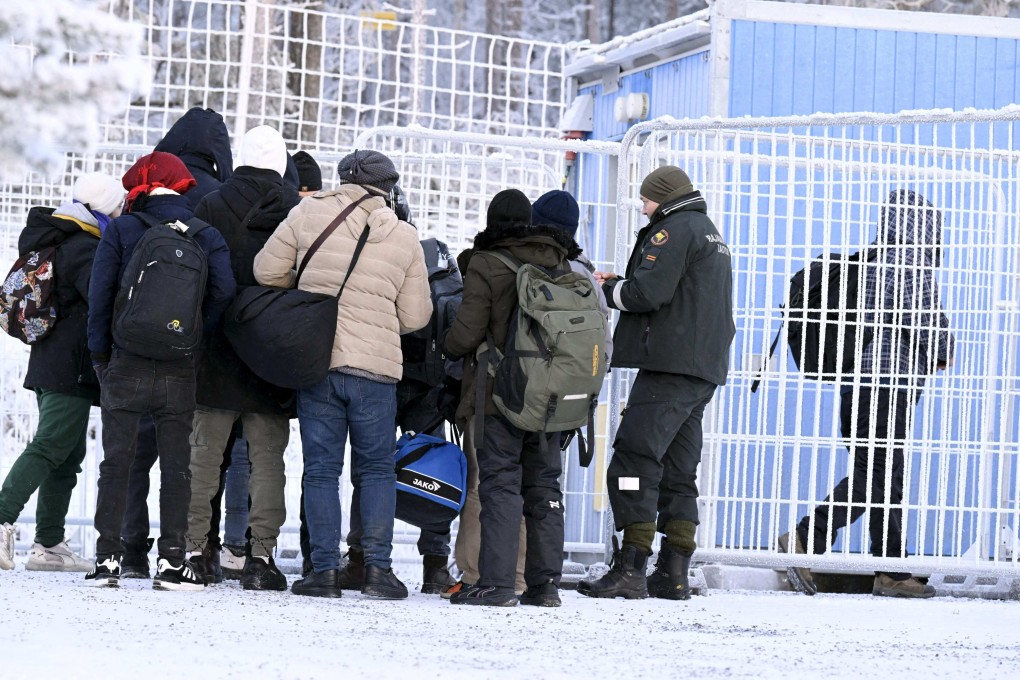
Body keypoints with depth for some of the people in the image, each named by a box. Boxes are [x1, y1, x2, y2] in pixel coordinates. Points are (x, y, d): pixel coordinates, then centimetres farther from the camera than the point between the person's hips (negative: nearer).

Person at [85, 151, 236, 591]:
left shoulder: (122, 230, 0)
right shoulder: (207, 237, 5)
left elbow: (99, 294, -4)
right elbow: (223, 291, -8)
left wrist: (99, 352, 2)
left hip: (126, 362, -1)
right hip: (180, 369, 1)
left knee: (116, 460, 3)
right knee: (176, 463, 4)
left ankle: (108, 558, -2)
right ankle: (171, 560, -1)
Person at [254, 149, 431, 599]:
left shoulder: (309, 214, 0)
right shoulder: (405, 238, 3)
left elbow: (267, 271, 5)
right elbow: (415, 316, 6)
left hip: (316, 361, 0)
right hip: (377, 367, 0)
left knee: (321, 468, 6)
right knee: (376, 468, 11)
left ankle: (324, 569, 2)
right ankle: (377, 566, 2)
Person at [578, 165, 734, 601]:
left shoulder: (673, 229, -6)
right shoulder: (710, 234, 26)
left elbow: (650, 291, -17)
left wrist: (609, 290, 1)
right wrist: (620, 284, 15)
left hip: (671, 365, -10)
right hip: (705, 370, 10)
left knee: (634, 461, -13)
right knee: (678, 472, 10)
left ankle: (630, 569, -20)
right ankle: (674, 574, 7)